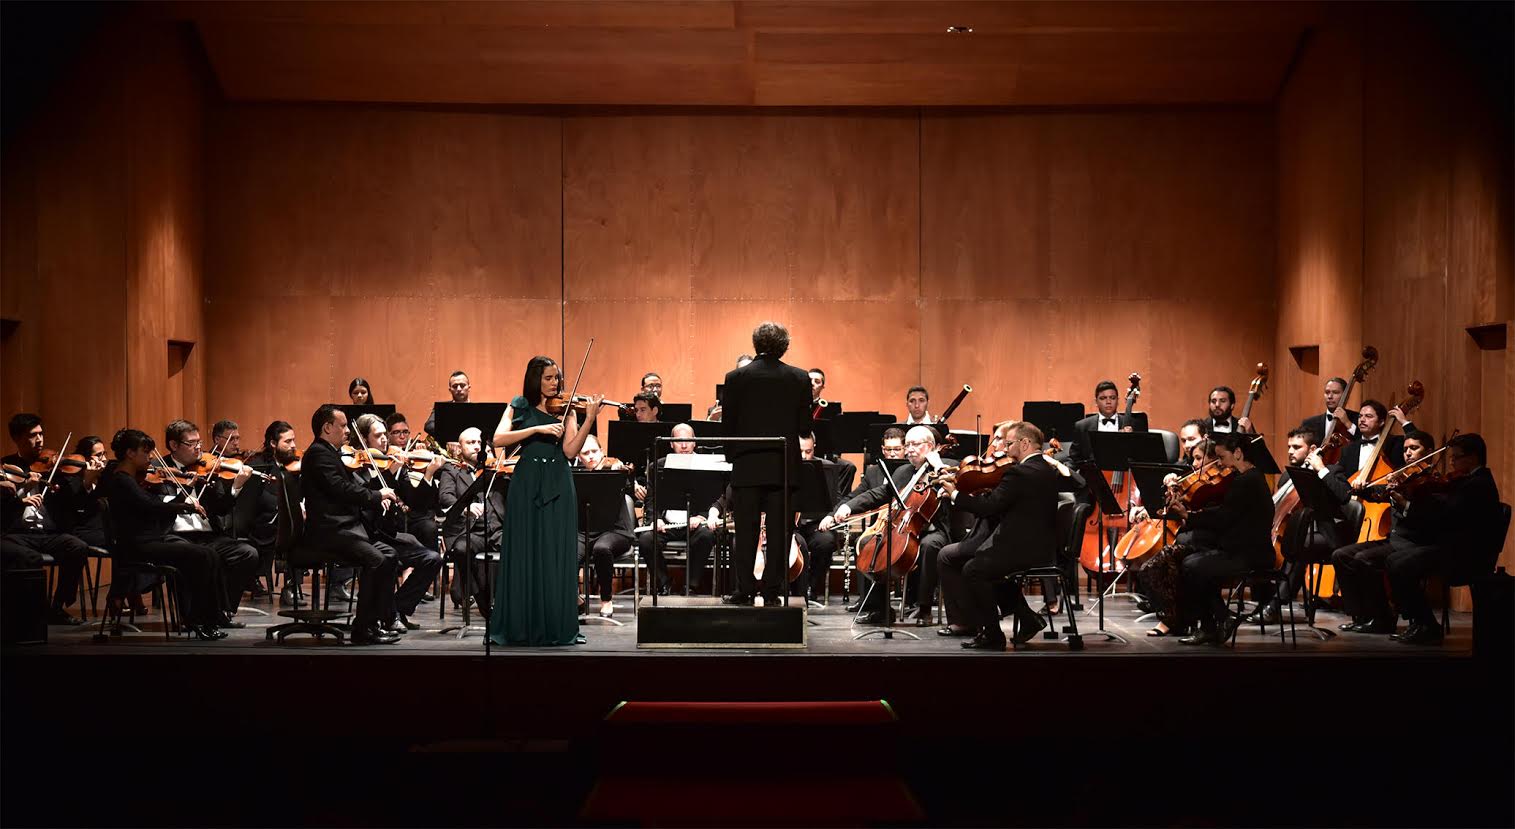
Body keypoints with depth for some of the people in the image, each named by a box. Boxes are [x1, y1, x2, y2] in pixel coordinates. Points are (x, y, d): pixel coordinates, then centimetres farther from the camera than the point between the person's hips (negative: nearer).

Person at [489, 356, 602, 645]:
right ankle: (520, 625, 4)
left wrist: (589, 420, -16)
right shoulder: (519, 408, 6)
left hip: (558, 486, 1)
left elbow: (570, 451, -4)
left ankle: (558, 626, 3)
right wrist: (538, 429, -18)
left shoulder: (566, 410, 9)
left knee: (557, 555, -1)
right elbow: (499, 439, -10)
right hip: (526, 485, -1)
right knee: (524, 556, -2)